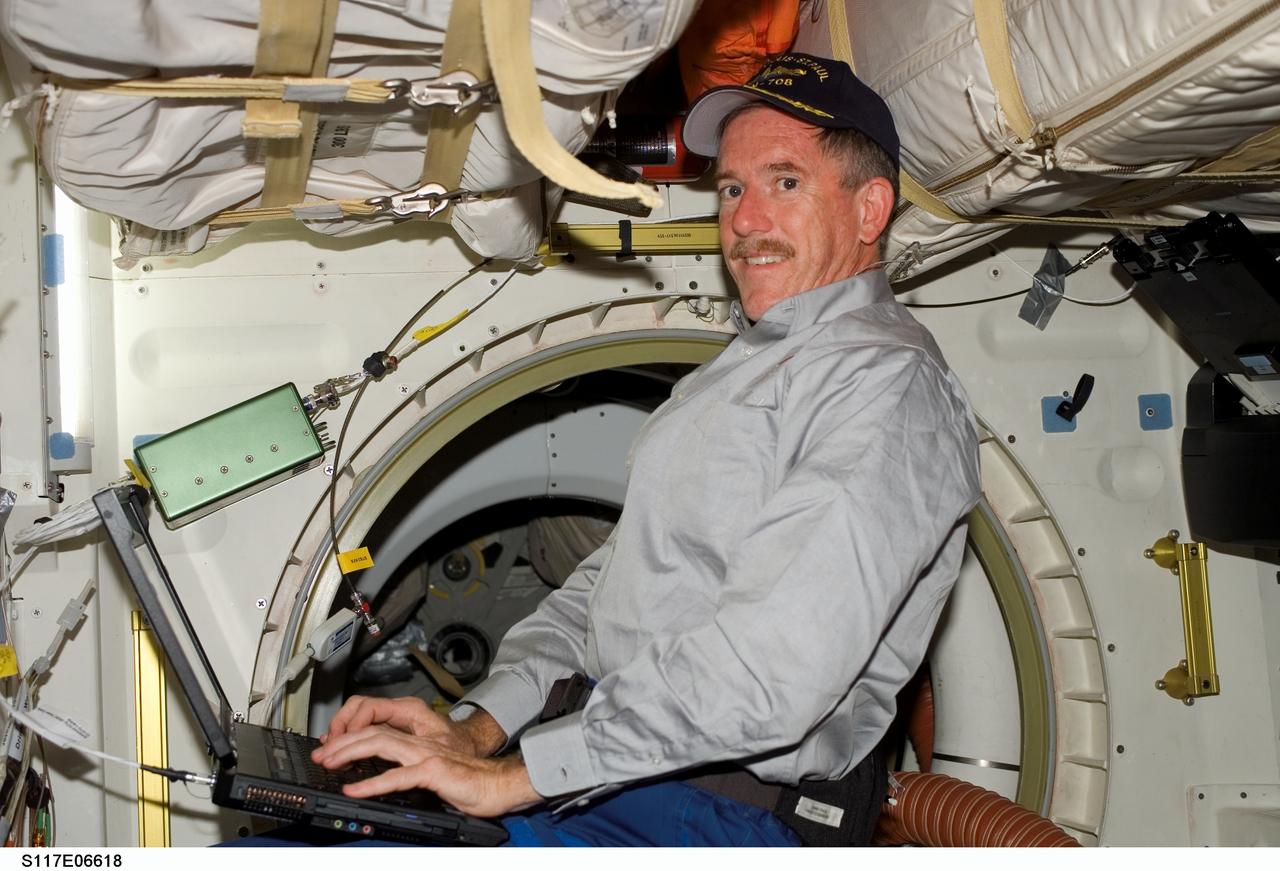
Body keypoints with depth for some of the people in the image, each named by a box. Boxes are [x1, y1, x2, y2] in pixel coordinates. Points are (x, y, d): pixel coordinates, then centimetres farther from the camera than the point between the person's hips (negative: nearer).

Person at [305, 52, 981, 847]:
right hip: (602, 769, 9)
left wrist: (516, 773, -21)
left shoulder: (886, 381, -11)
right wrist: (478, 727, 5)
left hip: (714, 806, -9)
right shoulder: (736, 370, 23)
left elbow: (774, 668, -23)